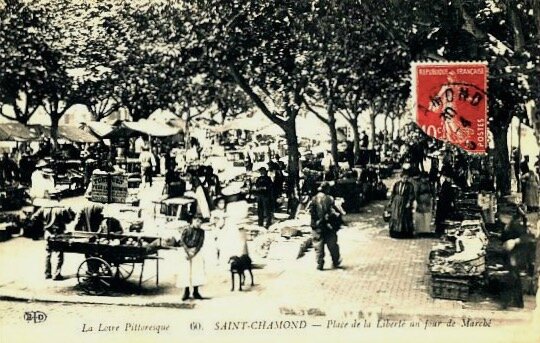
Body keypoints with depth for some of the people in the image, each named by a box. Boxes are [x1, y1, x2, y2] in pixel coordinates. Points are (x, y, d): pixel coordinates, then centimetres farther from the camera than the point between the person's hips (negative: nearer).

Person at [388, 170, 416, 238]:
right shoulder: (396, 184, 5)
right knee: (395, 217, 5)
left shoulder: (410, 185, -4)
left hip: (405, 204, -3)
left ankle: (406, 232, 7)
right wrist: (391, 201, 5)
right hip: (396, 203, 3)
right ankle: (395, 232, 14)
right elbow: (393, 193, 10)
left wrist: (409, 202, -20)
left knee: (405, 219, -1)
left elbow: (411, 195, -9)